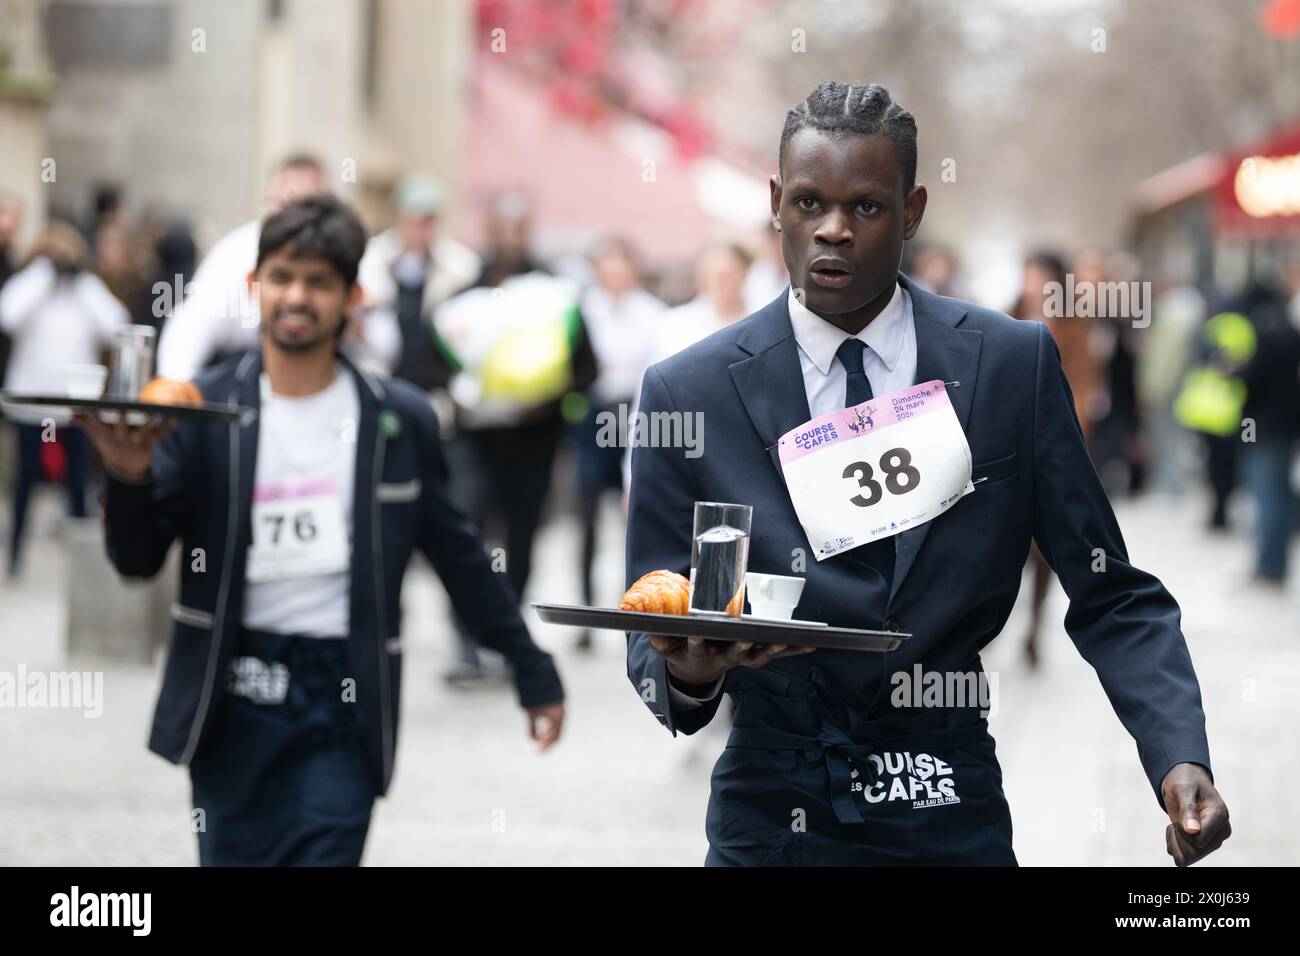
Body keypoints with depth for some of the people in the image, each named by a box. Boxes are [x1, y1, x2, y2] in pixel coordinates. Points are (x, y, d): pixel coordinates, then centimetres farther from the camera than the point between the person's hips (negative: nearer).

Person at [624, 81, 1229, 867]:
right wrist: (687, 671, -27)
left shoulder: (1016, 364, -3)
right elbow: (652, 645, -3)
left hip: (952, 821, 0)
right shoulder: (688, 393, -5)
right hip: (770, 821, 0)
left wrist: (1181, 758, -17)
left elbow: (1113, 600, -1)